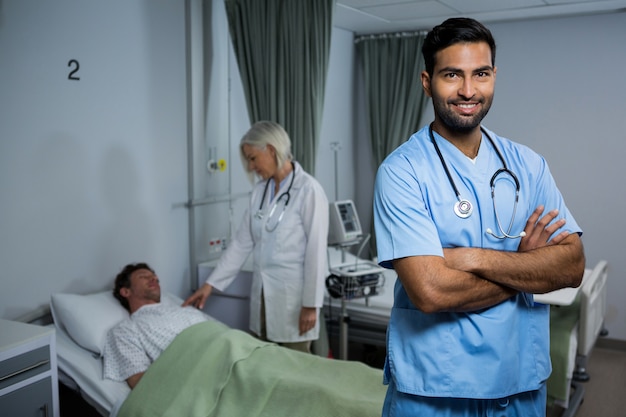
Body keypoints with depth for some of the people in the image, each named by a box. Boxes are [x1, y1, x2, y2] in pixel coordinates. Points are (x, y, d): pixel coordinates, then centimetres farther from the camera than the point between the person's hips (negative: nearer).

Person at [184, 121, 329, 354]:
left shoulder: (308, 190, -13)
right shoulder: (260, 190, 8)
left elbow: (316, 251, -15)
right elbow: (242, 242, 9)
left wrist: (311, 304, -14)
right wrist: (210, 283, 5)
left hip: (293, 295, -6)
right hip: (262, 295, 7)